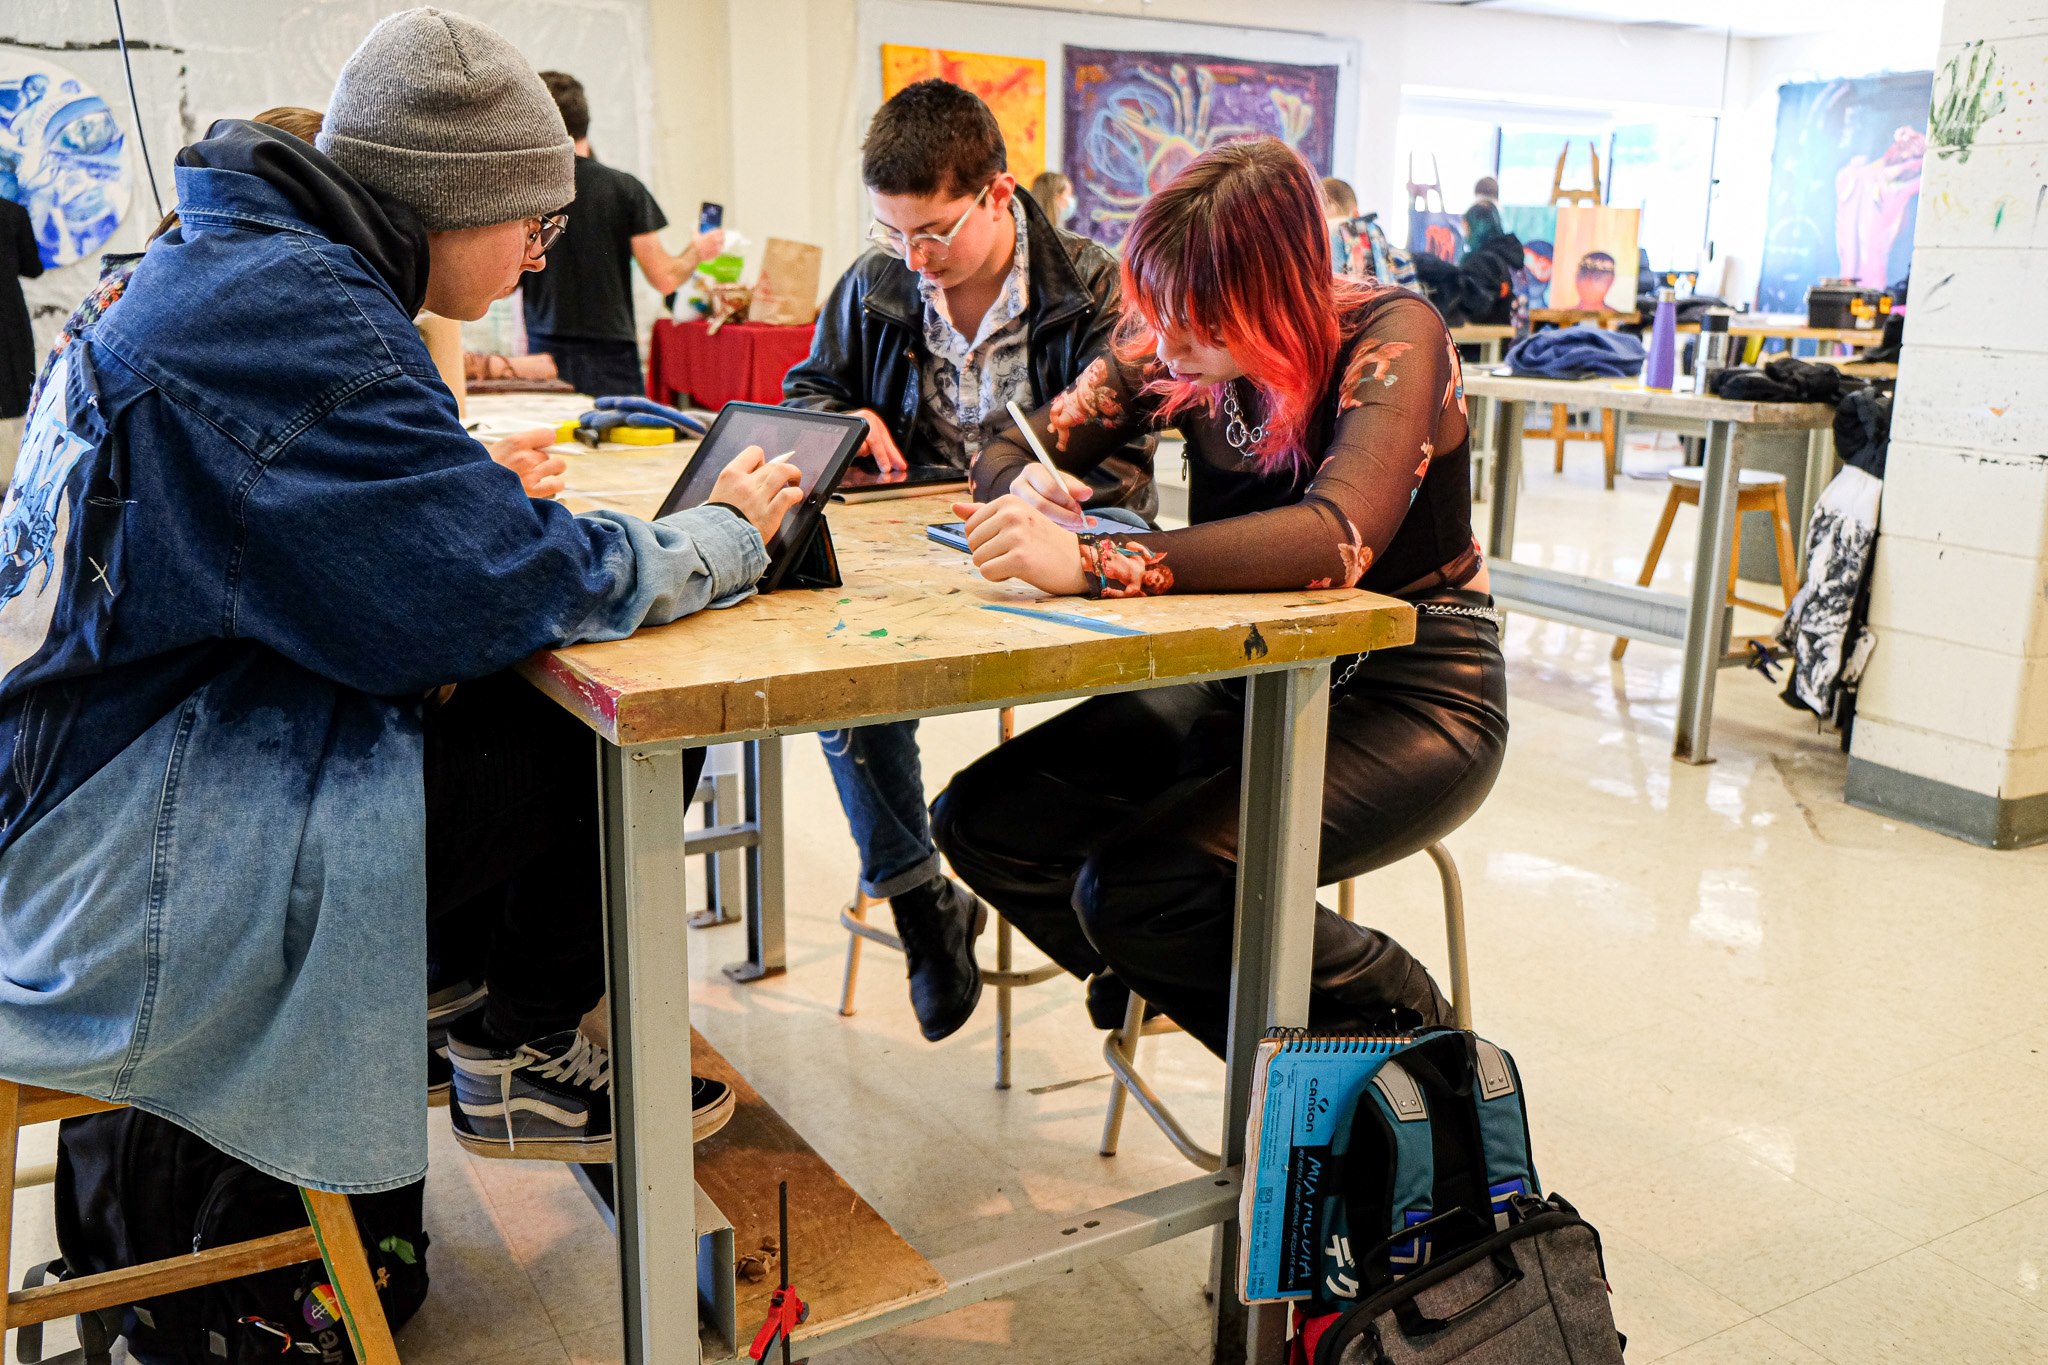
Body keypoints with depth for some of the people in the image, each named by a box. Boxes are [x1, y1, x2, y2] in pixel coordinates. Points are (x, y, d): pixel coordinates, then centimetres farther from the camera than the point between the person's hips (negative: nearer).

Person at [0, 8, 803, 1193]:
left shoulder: (227, 269, 9)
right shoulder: (296, 315, -22)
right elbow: (516, 593, -24)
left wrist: (474, 481, 11)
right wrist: (732, 536, -9)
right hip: (132, 873, -10)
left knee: (543, 706, 8)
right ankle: (526, 1061, 13)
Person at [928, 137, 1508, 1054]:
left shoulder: (1393, 340, -19)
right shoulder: (1170, 351, -2)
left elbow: (1338, 537, -37)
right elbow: (1008, 453, 7)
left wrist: (1091, 564, -45)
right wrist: (1026, 488, -19)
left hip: (1411, 696, -7)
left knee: (1136, 885, -27)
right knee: (984, 820, -9)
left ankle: (1408, 1030, 2)